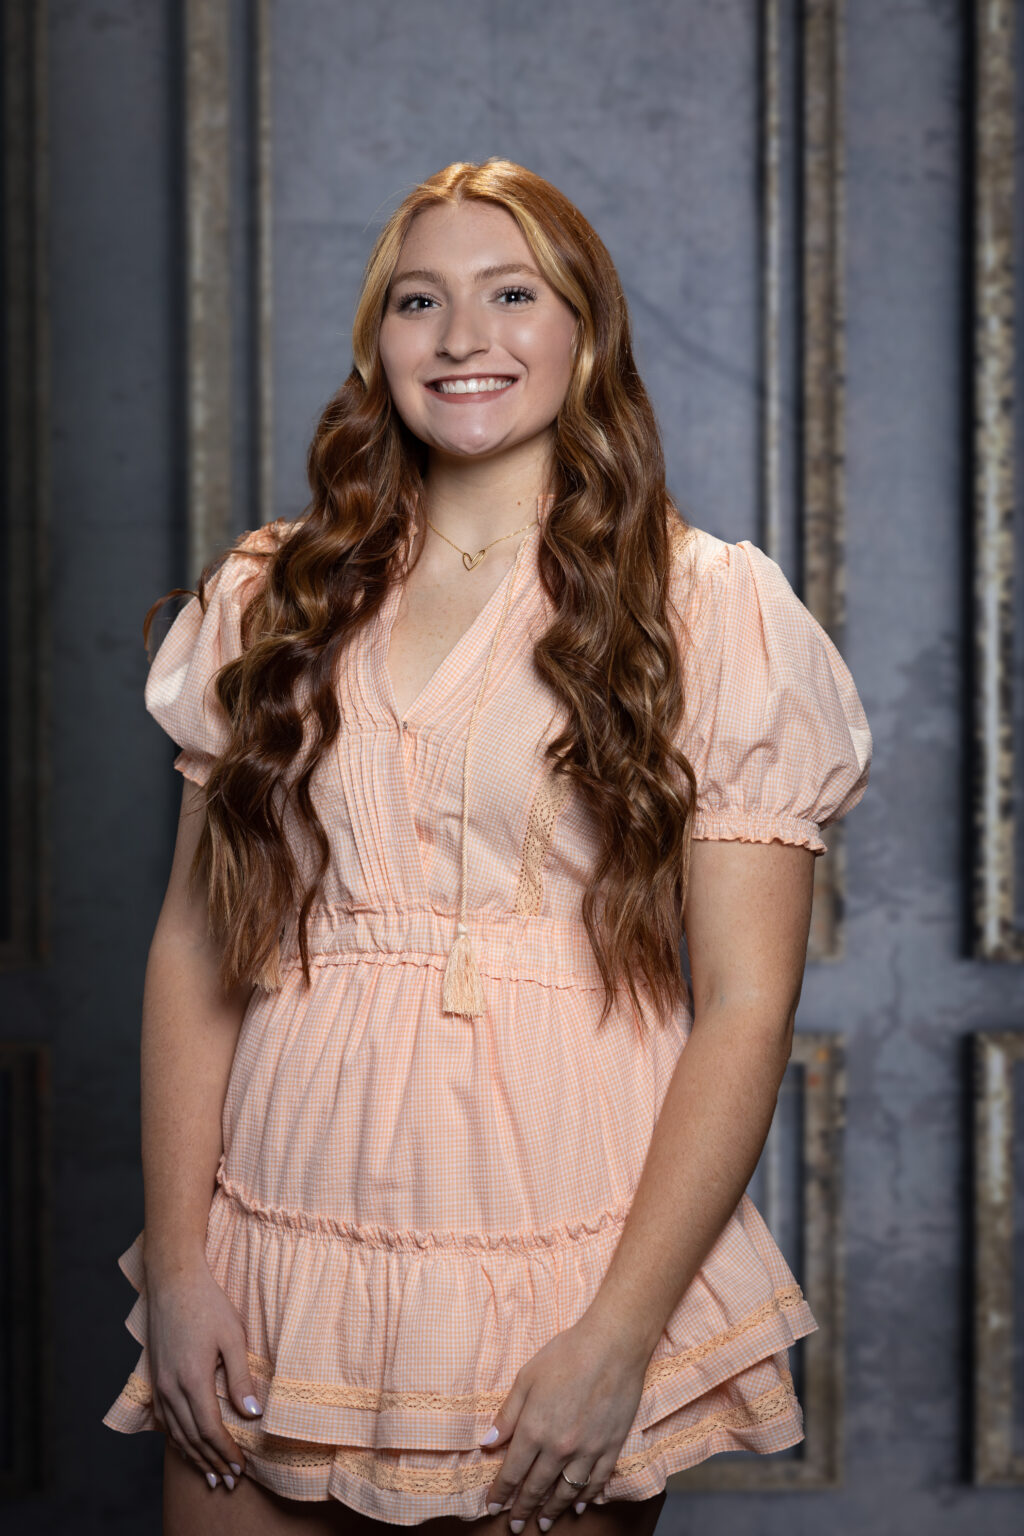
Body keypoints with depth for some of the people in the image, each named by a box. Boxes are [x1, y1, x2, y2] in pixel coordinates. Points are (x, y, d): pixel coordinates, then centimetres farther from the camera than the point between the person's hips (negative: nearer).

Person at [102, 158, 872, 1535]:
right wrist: (176, 1258, -3)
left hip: (568, 1279, -2)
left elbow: (746, 1006, -7)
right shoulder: (273, 600, 8)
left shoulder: (713, 608, -3)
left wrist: (621, 1334, -13)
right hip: (275, 1270, 3)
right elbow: (193, 943, 6)